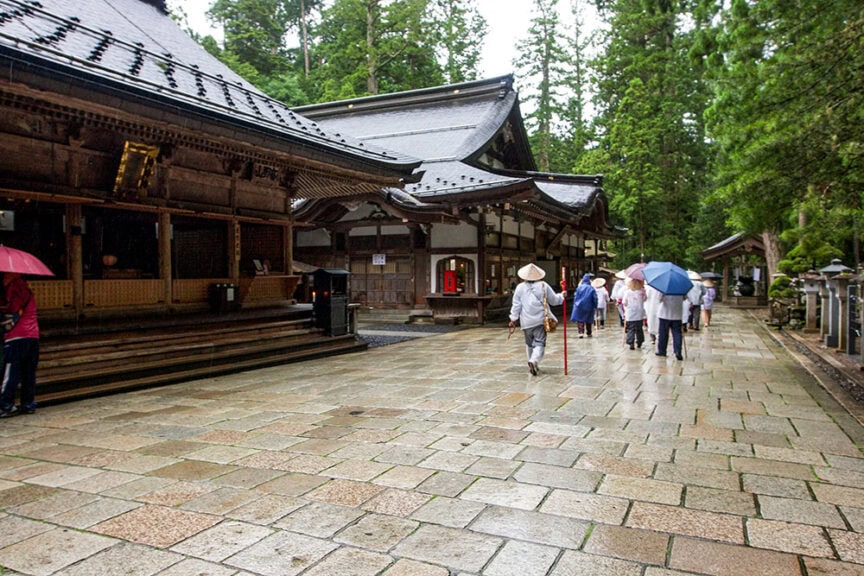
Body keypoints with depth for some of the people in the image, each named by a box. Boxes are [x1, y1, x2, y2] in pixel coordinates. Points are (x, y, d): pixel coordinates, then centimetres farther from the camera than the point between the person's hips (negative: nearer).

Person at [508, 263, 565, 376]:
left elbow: (516, 305, 0)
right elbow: (554, 300, 8)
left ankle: (533, 365, 26)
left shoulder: (520, 287, 0)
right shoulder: (544, 286, -2)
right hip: (540, 320, -2)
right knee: (540, 344, -3)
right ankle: (534, 361, -27)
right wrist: (562, 296, 27)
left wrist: (513, 319, 7)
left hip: (526, 321, 2)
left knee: (529, 344, 17)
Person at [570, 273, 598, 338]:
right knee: (588, 321, 16)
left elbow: (575, 297, 0)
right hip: (588, 308, 1)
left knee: (580, 320, 0)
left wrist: (575, 305, 9)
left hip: (579, 307, -1)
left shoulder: (579, 287, -4)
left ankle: (581, 332, -18)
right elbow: (595, 298, -4)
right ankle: (589, 333, 24)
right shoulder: (591, 288, -4)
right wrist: (595, 307, 4)